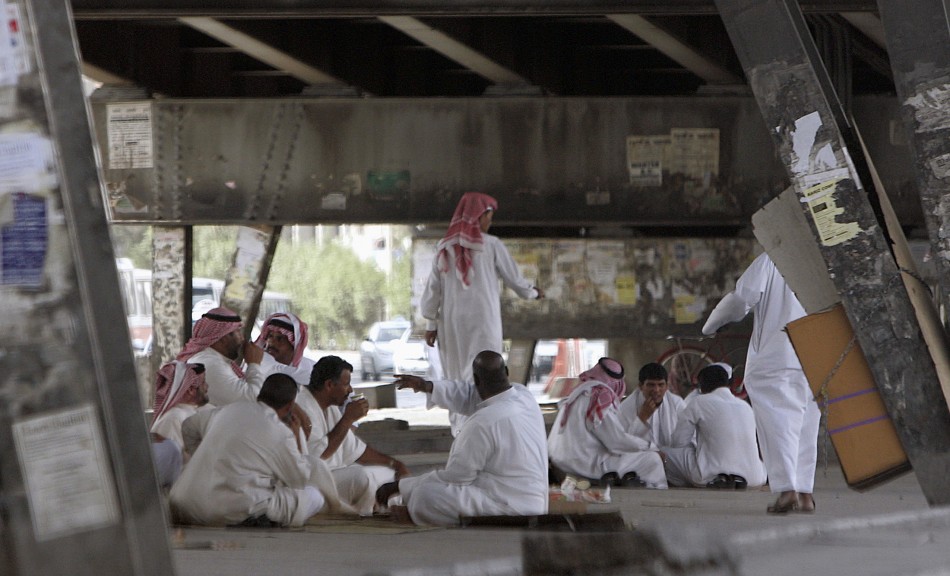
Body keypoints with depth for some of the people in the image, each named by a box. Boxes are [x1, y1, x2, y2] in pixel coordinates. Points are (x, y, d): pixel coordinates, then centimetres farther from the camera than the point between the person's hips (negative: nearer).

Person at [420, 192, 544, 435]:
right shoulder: (490, 245, -7)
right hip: (483, 320, -4)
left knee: (456, 375, 16)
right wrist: (533, 292, 22)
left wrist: (431, 324, 11)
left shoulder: (445, 247, 3)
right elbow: (514, 279, 2)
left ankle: (459, 428, 22)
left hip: (452, 322, 4)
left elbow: (433, 288, 4)